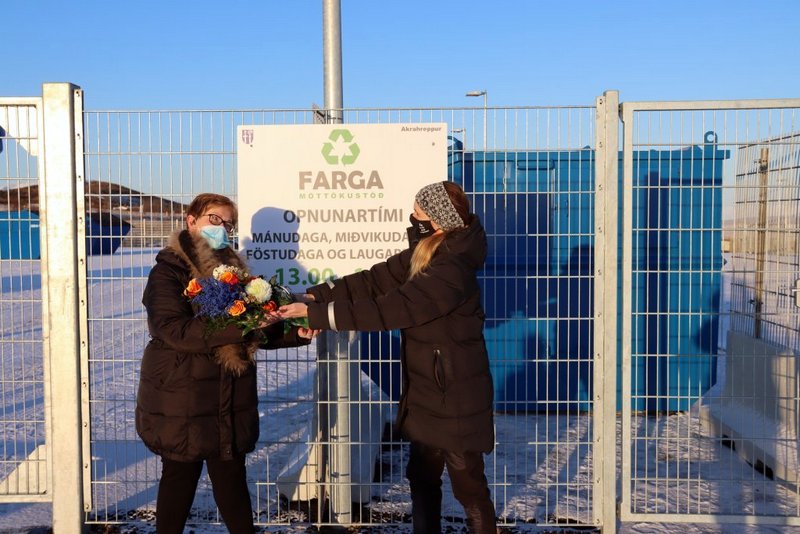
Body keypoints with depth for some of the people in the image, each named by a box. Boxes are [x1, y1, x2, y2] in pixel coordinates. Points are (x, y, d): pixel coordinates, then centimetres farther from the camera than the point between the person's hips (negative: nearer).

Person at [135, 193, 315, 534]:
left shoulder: (233, 268, 11)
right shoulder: (168, 272, -8)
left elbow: (254, 333, 12)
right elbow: (173, 329, -23)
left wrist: (294, 333, -5)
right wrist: (237, 326, -30)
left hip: (229, 398, 5)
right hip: (182, 398, -5)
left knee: (232, 476, 13)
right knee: (180, 477, 7)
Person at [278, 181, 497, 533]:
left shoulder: (452, 270, -27)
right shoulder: (425, 254, 4)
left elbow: (386, 309, -29)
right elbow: (375, 279, 0)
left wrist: (314, 314, -25)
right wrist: (317, 294, -11)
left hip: (456, 399, -9)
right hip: (427, 393, 9)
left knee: (469, 485, 7)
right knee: (422, 478, 20)